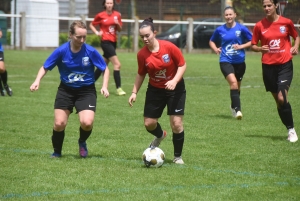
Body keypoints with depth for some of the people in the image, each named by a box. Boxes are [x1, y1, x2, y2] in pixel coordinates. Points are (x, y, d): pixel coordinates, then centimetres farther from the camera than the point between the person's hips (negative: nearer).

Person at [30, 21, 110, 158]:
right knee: (59, 123, -8)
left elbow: (105, 69, 0)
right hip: (65, 90, 1)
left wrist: (104, 86, -14)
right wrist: (37, 81, -18)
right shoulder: (61, 51, -12)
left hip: (86, 91, -1)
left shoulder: (91, 51, -14)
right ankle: (57, 151, 20)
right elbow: (45, 67, 0)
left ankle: (82, 143, 16)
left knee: (87, 123, -20)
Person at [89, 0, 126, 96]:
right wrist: (97, 32, -8)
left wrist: (118, 24, -9)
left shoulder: (117, 15, 5)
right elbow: (91, 25, 8)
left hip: (113, 42, 6)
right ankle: (118, 88, -15)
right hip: (106, 42, -6)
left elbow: (120, 29, 11)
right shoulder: (100, 15, -5)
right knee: (117, 64, -17)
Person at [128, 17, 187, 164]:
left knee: (176, 123, -9)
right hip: (155, 90, 3)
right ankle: (160, 135, 43)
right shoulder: (142, 54, -10)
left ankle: (178, 157, 11)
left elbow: (182, 65, -12)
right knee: (149, 123, 4)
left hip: (175, 88, -3)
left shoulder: (169, 47, -20)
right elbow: (141, 74, 4)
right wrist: (134, 92, -1)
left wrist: (174, 81, -26)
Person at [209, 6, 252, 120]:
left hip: (239, 62, 1)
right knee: (233, 82, -24)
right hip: (225, 61, -1)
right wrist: (215, 49, -2)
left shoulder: (241, 28, -3)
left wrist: (241, 46, -13)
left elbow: (252, 41, 1)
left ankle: (233, 106, 41)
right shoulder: (220, 30, 2)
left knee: (237, 87, 16)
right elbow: (211, 41, 18)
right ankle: (238, 109, -27)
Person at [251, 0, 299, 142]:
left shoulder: (286, 22, -1)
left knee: (282, 98, -17)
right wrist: (260, 49, -15)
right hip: (268, 66, 2)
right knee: (278, 100, 6)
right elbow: (253, 45, 7)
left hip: (285, 64, -2)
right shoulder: (259, 26, 1)